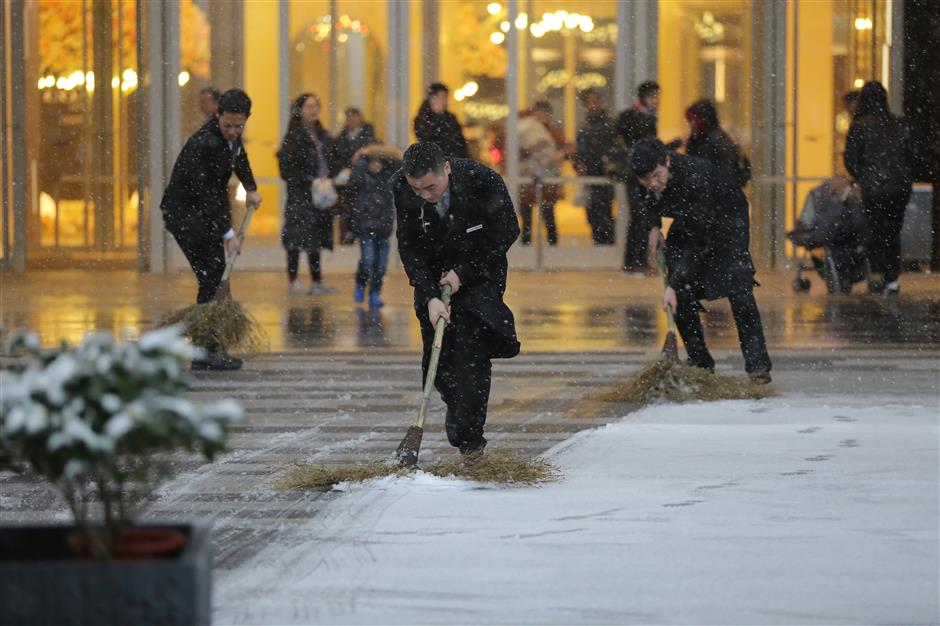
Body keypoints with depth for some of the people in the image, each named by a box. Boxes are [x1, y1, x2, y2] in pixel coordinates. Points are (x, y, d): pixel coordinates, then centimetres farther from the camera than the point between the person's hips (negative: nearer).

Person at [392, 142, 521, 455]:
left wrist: (463, 273, -17)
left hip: (479, 272, -3)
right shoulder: (402, 187, -21)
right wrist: (430, 296, -23)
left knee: (472, 350, -14)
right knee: (437, 357, 1)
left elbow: (507, 231, -16)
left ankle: (470, 435, -8)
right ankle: (455, 404, 31)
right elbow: (409, 246, -13)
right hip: (434, 275, 3)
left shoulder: (482, 180, -29)